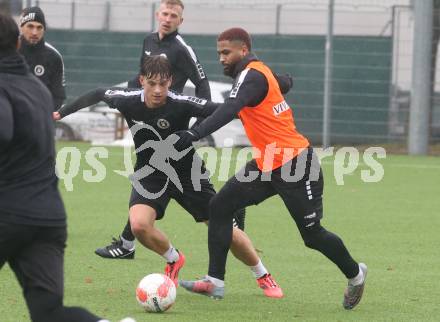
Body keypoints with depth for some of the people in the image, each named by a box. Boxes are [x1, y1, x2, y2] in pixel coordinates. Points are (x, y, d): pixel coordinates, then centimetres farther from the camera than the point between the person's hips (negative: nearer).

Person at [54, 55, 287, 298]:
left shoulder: (181, 104, -27)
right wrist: (62, 113, 7)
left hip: (187, 174, -2)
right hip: (149, 175, 2)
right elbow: (97, 95, 2)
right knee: (139, 225, -24)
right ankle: (173, 260, 10)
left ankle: (262, 276, 26)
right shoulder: (128, 100, -17)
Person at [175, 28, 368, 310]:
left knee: (313, 235, 1)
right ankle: (215, 281, -3)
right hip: (267, 164, 10)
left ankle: (355, 273, 26)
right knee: (220, 207, -3)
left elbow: (228, 111, -36)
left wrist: (195, 134, -49)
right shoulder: (256, 72, 8)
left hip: (295, 163, -10)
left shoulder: (252, 76, -20)